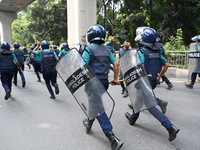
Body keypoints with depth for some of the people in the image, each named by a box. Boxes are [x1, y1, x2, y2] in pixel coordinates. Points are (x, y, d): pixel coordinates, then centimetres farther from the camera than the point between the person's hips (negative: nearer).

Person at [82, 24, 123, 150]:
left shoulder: (89, 48, -9)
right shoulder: (106, 50, 9)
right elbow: (116, 64, 5)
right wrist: (115, 79, 14)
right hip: (105, 81, 7)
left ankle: (112, 138, -9)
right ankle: (89, 123, 44)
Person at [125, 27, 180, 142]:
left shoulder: (142, 51, -16)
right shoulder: (156, 52, 6)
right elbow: (166, 65, 9)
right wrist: (159, 77, 18)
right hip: (154, 81, 8)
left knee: (149, 105, -1)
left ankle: (170, 126, -7)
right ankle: (133, 118, 40)